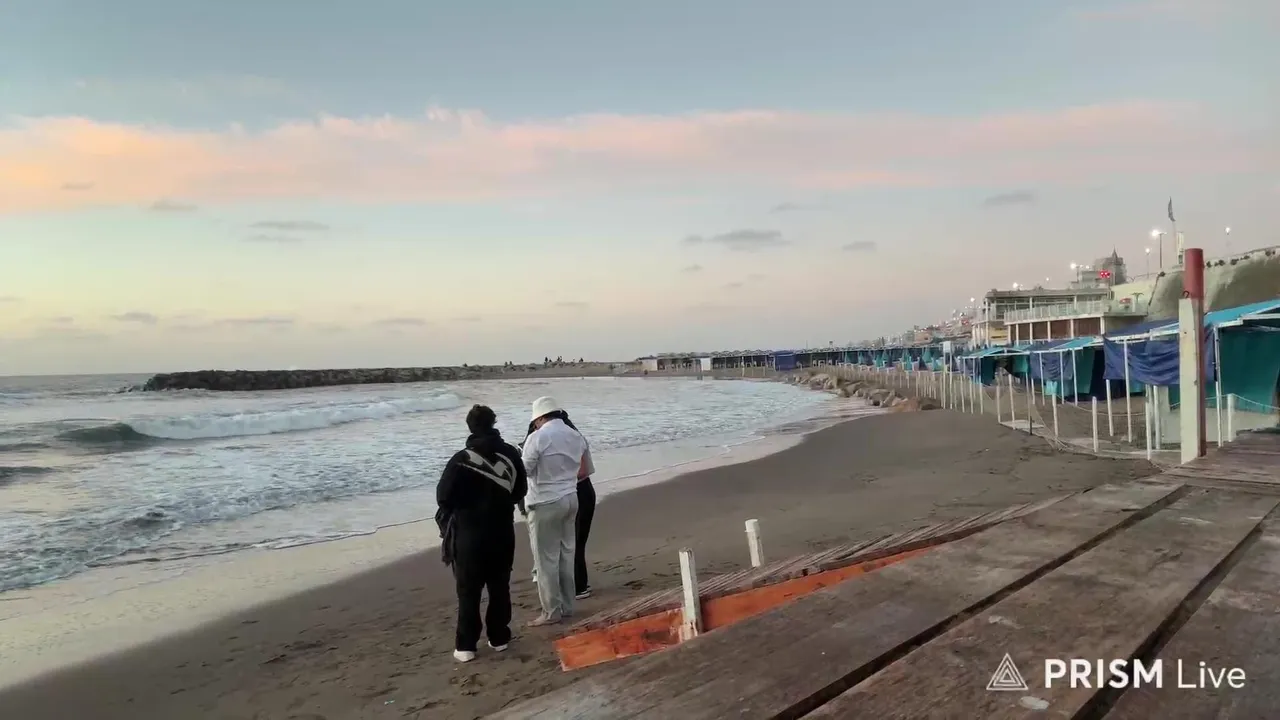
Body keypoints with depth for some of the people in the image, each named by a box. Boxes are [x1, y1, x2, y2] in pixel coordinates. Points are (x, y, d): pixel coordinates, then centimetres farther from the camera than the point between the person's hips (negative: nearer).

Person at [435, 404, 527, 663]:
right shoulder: (511, 454, -3)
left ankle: (465, 646, 12)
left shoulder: (461, 459, -15)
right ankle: (499, 637, 23)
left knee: (469, 591, 7)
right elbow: (520, 491, 7)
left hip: (469, 534, -3)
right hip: (502, 532, 3)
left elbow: (443, 497, -11)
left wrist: (463, 508, 8)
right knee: (500, 588, 15)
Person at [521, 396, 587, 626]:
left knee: (546, 559, 2)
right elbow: (581, 469, 11)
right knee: (566, 555, 15)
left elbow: (523, 470, -10)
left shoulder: (537, 438, -15)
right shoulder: (576, 436, 6)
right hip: (570, 498, 7)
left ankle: (552, 611, 8)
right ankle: (566, 606, 23)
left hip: (545, 503, -7)